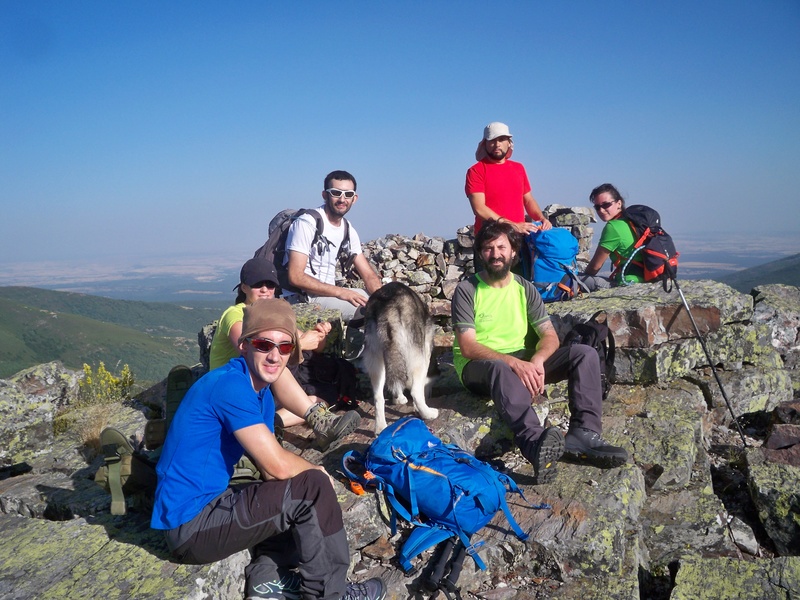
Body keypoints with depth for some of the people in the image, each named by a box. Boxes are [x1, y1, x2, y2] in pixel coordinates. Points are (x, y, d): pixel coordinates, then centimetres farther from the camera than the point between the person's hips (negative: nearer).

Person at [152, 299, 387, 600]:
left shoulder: (262, 391, 7)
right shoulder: (230, 385, -21)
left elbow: (270, 465, 8)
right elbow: (277, 466, -23)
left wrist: (310, 472, -11)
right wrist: (317, 472, -5)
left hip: (210, 504, 9)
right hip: (191, 526, -9)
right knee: (313, 488, -14)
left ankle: (267, 574, 7)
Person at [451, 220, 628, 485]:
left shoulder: (525, 288, 9)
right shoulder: (467, 290, -6)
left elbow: (550, 335, 1)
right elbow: (467, 346, -17)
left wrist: (537, 361, -23)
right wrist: (514, 363, -31)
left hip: (523, 361, 5)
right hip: (478, 367, -5)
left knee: (585, 353, -13)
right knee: (501, 368, -41)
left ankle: (583, 433, -30)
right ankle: (535, 442, -62)